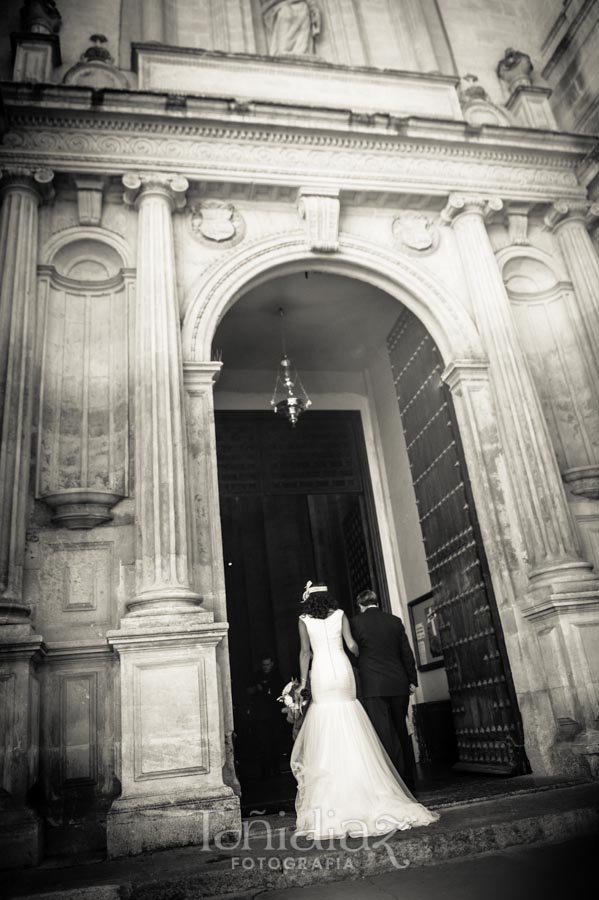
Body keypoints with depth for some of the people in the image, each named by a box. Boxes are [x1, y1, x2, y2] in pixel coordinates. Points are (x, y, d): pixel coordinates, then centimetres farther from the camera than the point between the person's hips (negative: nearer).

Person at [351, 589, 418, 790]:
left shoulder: (356, 622, -3)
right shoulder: (395, 621, 7)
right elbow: (407, 653, 9)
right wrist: (412, 680, 15)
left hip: (373, 687, -4)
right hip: (399, 684, 4)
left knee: (385, 735, -2)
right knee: (402, 731, 14)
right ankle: (409, 780, 21)